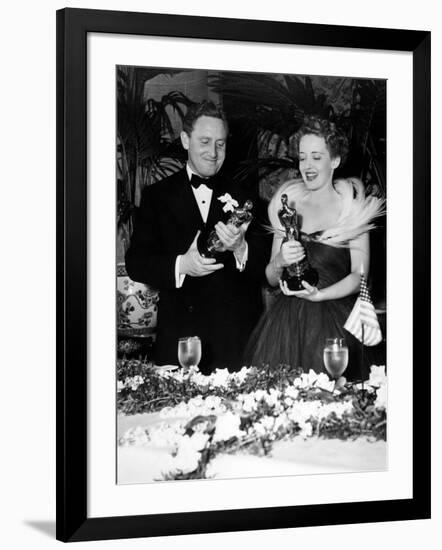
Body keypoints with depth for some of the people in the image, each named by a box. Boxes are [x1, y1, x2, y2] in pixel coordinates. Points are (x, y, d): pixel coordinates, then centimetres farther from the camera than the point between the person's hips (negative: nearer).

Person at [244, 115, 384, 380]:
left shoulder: (351, 205, -1)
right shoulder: (289, 204, 7)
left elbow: (359, 276, -4)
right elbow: (271, 279, 9)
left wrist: (319, 295, -18)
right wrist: (279, 262, -12)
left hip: (336, 321, -2)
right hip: (287, 321, 3)